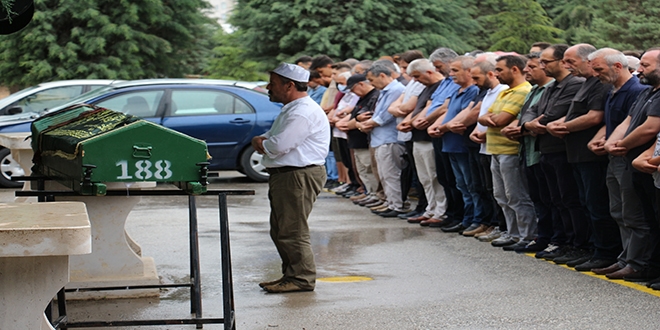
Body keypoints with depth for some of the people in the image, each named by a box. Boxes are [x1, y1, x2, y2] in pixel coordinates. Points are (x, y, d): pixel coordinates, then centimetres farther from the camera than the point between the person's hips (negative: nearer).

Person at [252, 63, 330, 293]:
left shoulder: (304, 112, -17)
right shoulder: (290, 110, 20)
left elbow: (279, 146, -23)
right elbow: (266, 140, 22)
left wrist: (262, 143, -3)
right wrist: (262, 141, -2)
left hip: (299, 177, -11)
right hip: (284, 176, 11)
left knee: (292, 232, -7)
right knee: (280, 231, 15)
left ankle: (302, 279, 0)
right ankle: (290, 275, 23)